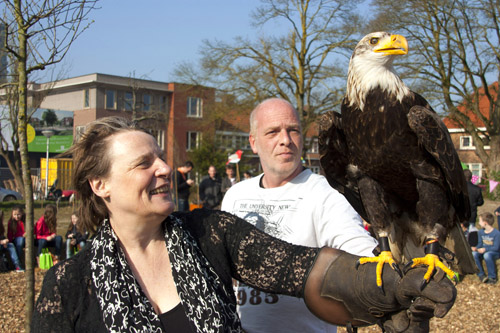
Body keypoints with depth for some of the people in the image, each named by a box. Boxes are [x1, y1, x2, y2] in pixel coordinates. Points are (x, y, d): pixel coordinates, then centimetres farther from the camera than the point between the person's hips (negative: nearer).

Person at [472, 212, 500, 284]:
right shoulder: (481, 232, 2)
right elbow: (480, 243, 7)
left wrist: (485, 249, -32)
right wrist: (476, 248, -15)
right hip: (483, 251, 6)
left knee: (487, 255, -39)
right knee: (474, 254, -24)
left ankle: (492, 277, -21)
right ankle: (481, 274, -12)